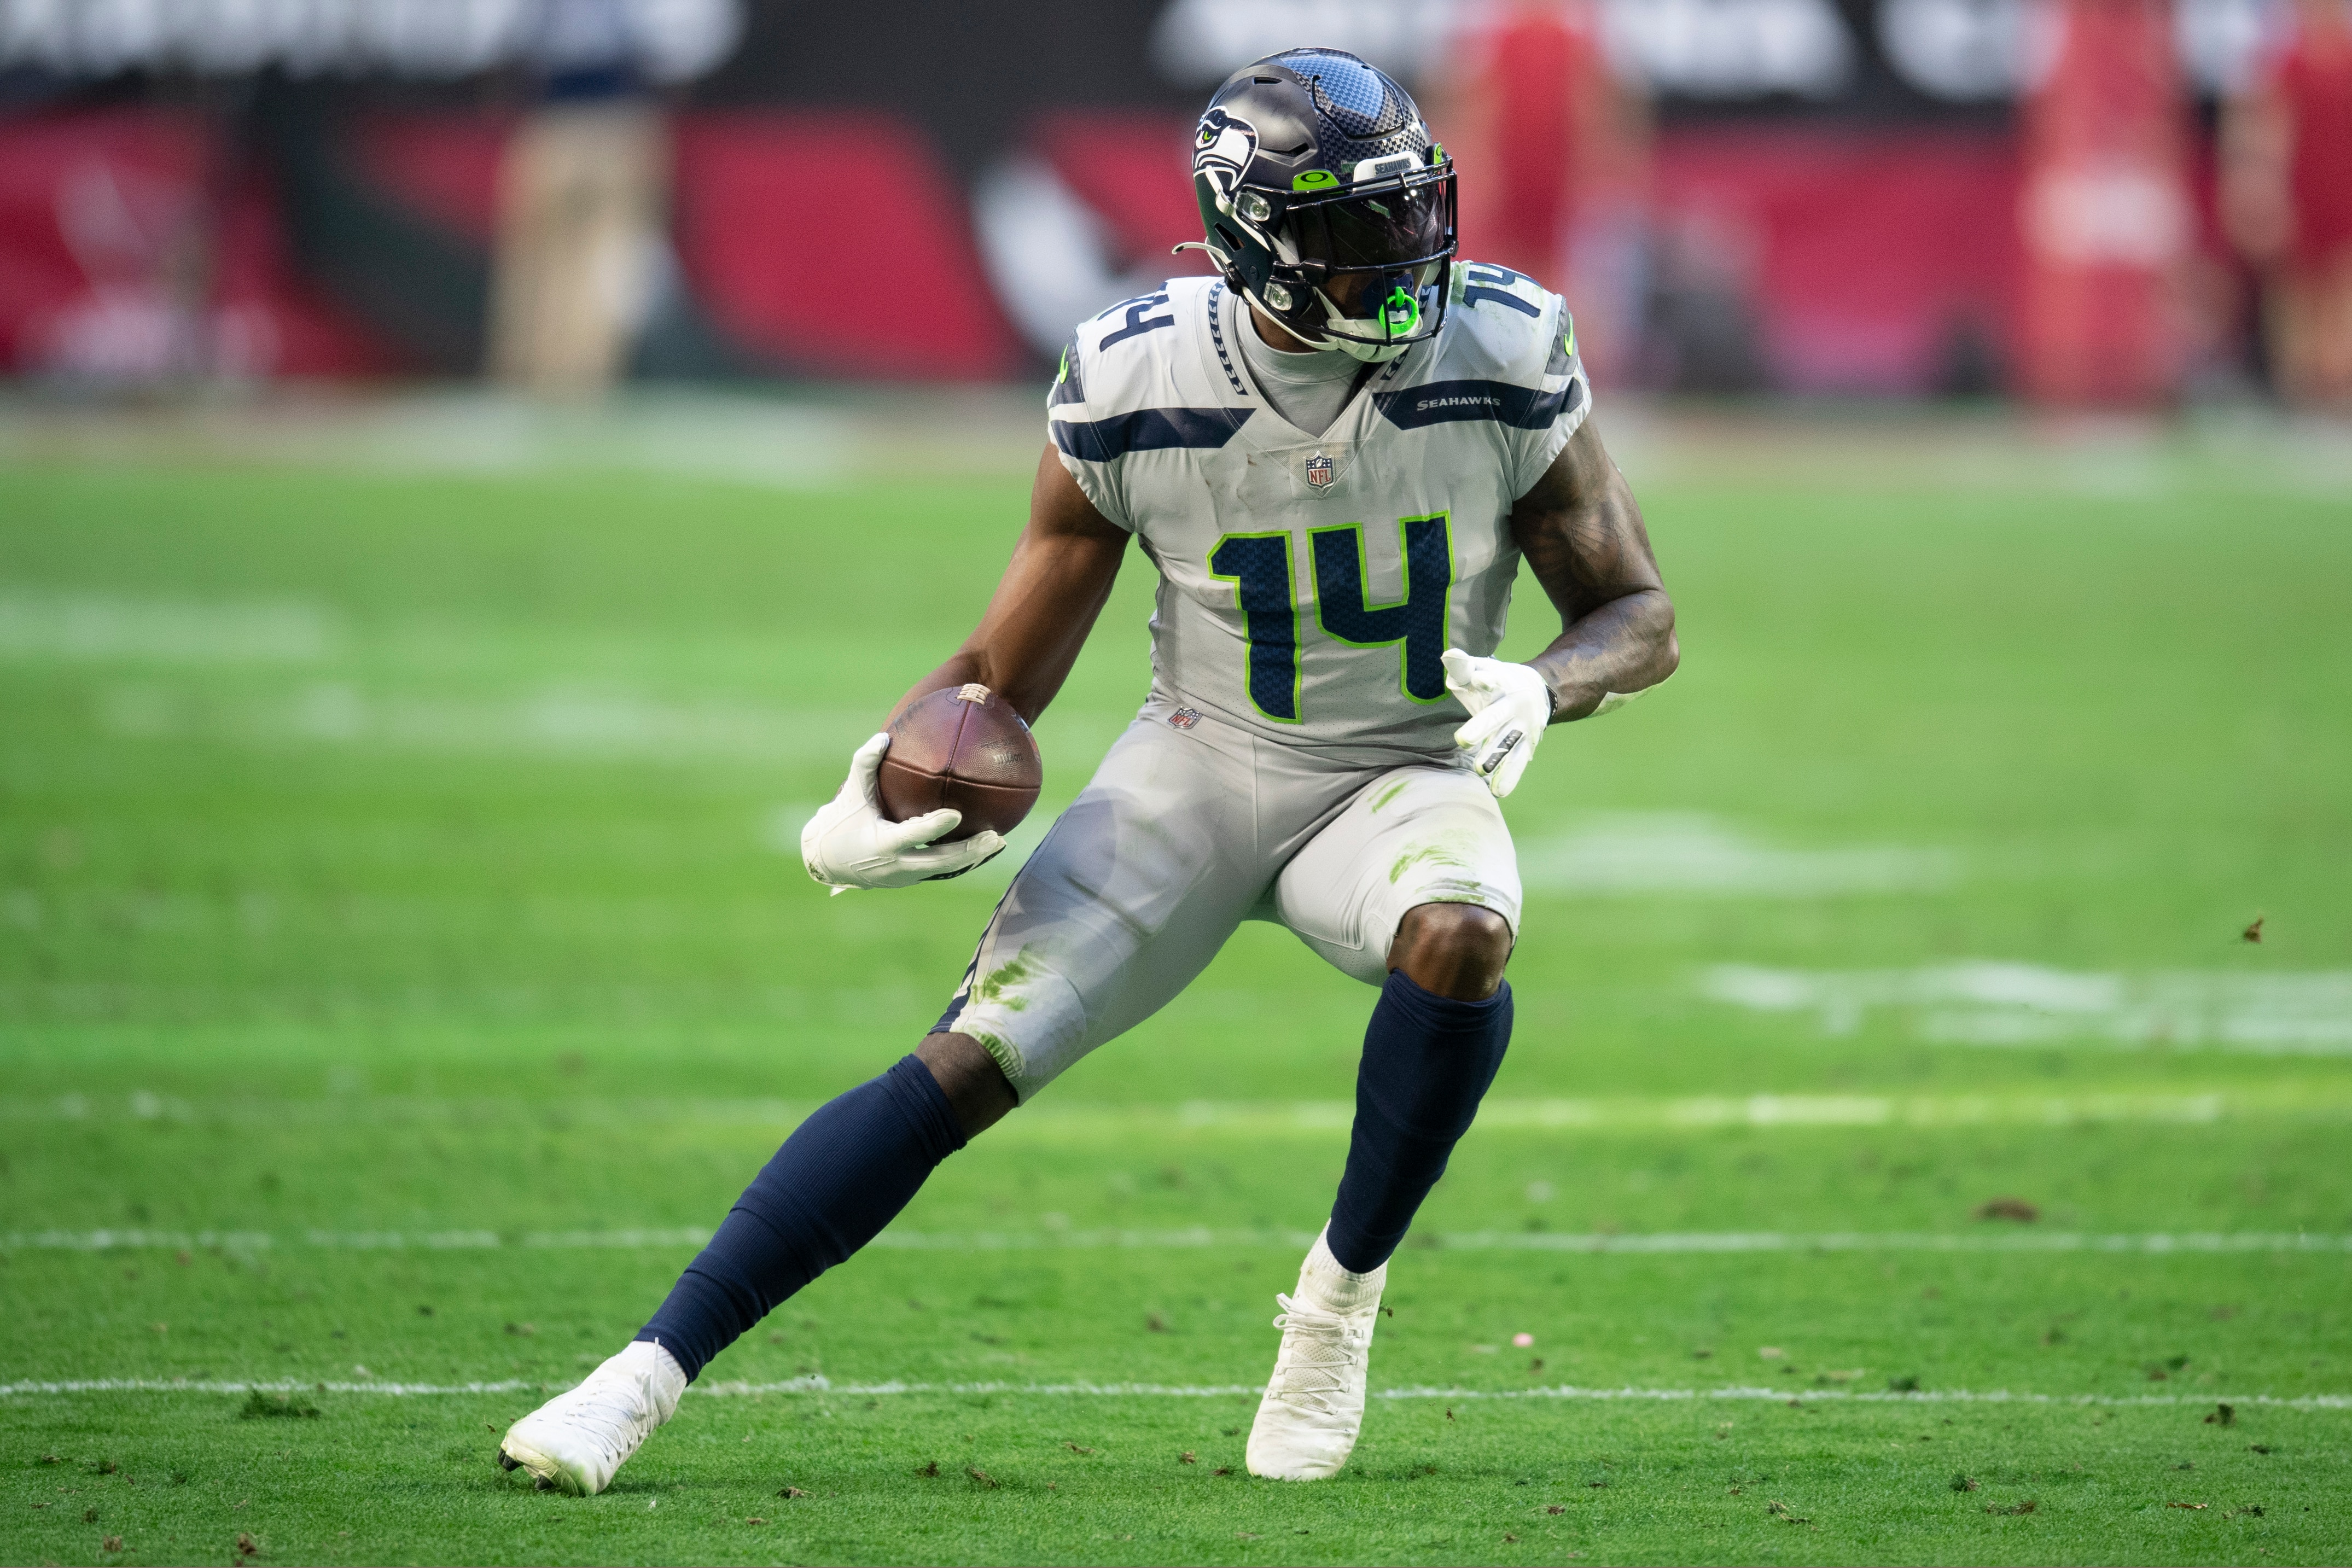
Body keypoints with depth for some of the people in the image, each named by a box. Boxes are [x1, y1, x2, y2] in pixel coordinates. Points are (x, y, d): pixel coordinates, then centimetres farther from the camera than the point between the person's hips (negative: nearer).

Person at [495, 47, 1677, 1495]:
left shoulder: (1503, 363, -18)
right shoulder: (1135, 391, -18)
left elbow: (1638, 614, -6)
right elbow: (1009, 667, -6)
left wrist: (1542, 693, -28)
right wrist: (877, 802, -25)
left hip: (1403, 780, 0)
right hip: (1201, 770, 0)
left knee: (1459, 939, -35)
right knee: (966, 1067, -14)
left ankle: (1342, 1297, -12)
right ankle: (648, 1374, -9)